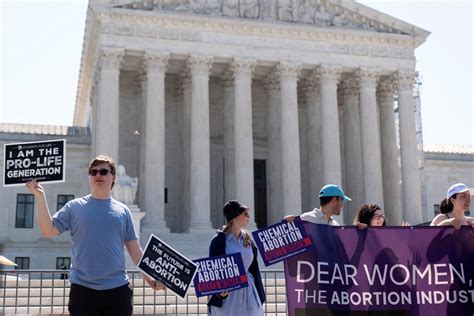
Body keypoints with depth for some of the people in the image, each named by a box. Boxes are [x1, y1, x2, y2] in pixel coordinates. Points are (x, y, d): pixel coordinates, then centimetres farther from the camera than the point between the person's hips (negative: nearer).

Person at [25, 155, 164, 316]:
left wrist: (150, 278, 2)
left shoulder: (122, 210, 8)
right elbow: (48, 231, -4)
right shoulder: (75, 207, 5)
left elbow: (135, 250, 9)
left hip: (118, 289, 1)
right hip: (82, 289, -1)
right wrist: (40, 197, -10)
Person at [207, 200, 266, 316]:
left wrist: (260, 296, 14)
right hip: (227, 294, -5)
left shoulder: (247, 240, 10)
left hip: (248, 291, 5)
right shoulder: (219, 240, -6)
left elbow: (254, 268, 14)